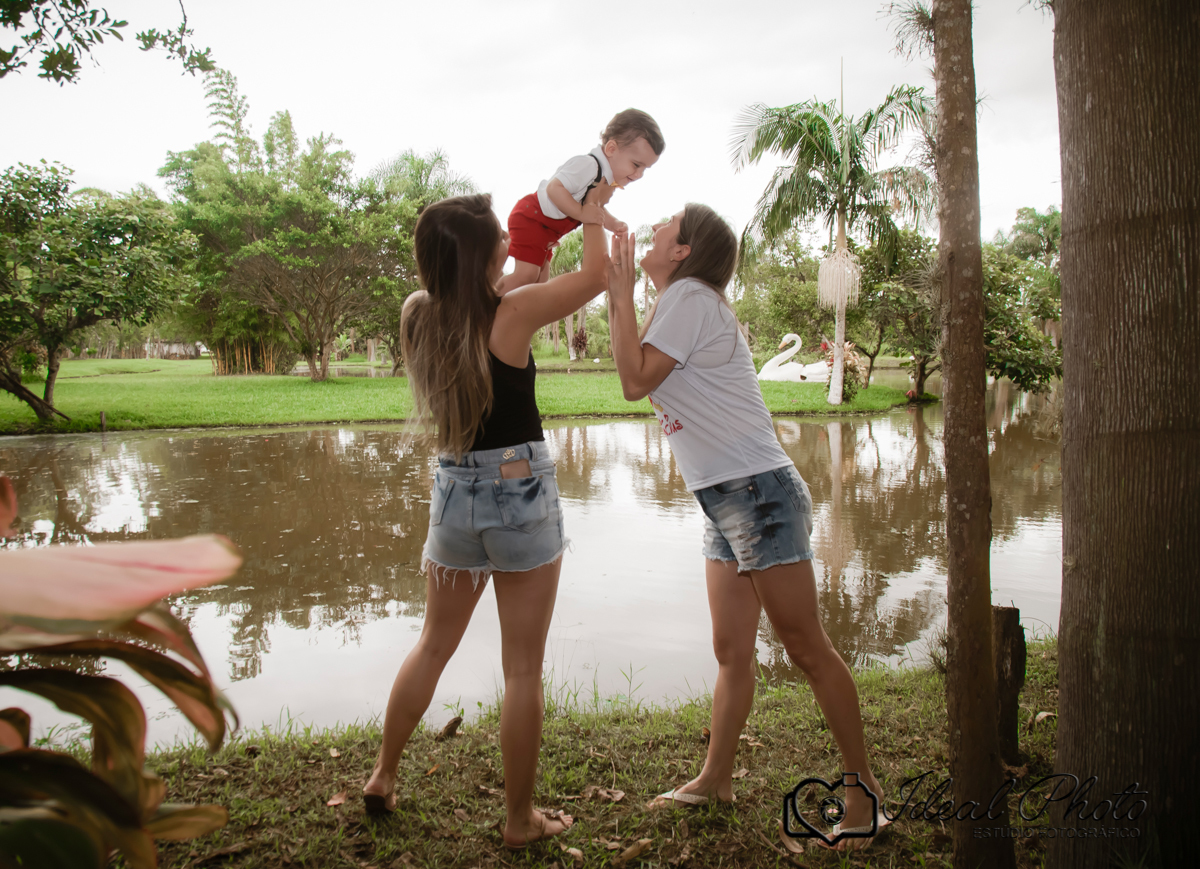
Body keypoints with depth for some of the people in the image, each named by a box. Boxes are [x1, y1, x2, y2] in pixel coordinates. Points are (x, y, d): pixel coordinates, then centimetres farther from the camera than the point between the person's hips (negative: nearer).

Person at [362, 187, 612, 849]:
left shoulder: (417, 316, -1)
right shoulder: (513, 313, -16)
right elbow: (596, 274, -3)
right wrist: (592, 214, 15)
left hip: (455, 491, 5)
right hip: (521, 495, -5)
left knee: (434, 644, 24)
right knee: (523, 669, 7)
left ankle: (383, 776, 35)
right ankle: (521, 819, 20)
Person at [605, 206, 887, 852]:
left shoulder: (689, 296, -10)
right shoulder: (683, 303, 20)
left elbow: (635, 382, -14)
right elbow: (641, 372, 17)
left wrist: (623, 294, -7)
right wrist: (614, 297, 17)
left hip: (758, 491, -10)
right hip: (725, 504, 10)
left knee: (806, 647, -2)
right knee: (731, 652, 13)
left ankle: (864, 787, 9)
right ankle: (716, 778, 23)